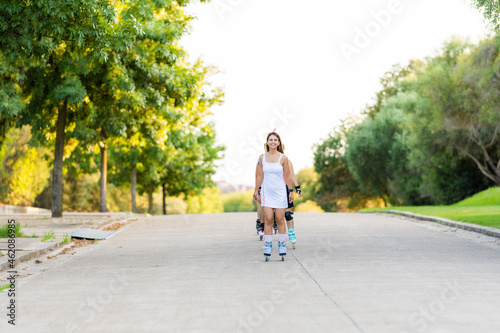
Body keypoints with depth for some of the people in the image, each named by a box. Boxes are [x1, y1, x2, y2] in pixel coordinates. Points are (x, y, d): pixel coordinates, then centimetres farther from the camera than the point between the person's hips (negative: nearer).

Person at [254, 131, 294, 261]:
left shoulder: (283, 158, -3)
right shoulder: (262, 157, 4)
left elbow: (287, 176, 2)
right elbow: (259, 175, 10)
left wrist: (290, 191, 2)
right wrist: (256, 191, 12)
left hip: (280, 192, -1)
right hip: (266, 192, 1)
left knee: (280, 219, 0)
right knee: (268, 219, -4)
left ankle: (281, 245, 11)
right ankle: (267, 245, 2)